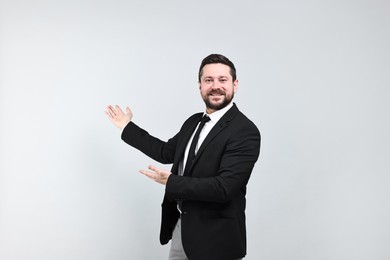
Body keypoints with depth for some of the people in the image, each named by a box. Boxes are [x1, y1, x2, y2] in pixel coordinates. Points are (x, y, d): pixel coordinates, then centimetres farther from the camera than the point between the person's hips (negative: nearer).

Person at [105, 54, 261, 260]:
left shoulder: (246, 132, -19)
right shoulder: (193, 122, 6)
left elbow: (224, 187, -26)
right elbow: (167, 152, 19)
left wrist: (171, 182, -22)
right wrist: (128, 127, 21)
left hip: (215, 237, -7)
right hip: (180, 227, 7)